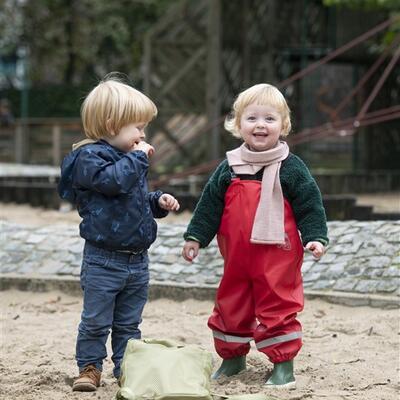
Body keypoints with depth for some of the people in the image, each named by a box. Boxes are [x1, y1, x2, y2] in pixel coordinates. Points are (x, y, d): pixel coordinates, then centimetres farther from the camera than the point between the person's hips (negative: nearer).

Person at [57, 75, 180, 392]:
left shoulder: (131, 160, 14)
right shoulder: (89, 157, -13)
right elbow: (114, 181, -31)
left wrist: (158, 202, 6)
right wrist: (138, 157, -21)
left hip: (137, 260, 7)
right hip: (104, 260, -7)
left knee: (129, 323, 14)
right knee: (96, 321, 1)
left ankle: (126, 367, 22)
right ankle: (90, 367, 14)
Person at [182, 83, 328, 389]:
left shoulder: (291, 168, -4)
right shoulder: (229, 168, 5)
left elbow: (310, 205, -4)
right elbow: (210, 204, 10)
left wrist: (315, 237, -13)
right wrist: (196, 237, 8)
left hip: (278, 257, -4)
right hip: (236, 257, 4)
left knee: (278, 307, -2)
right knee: (230, 306, 13)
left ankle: (284, 364, 9)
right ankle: (232, 357, 31)